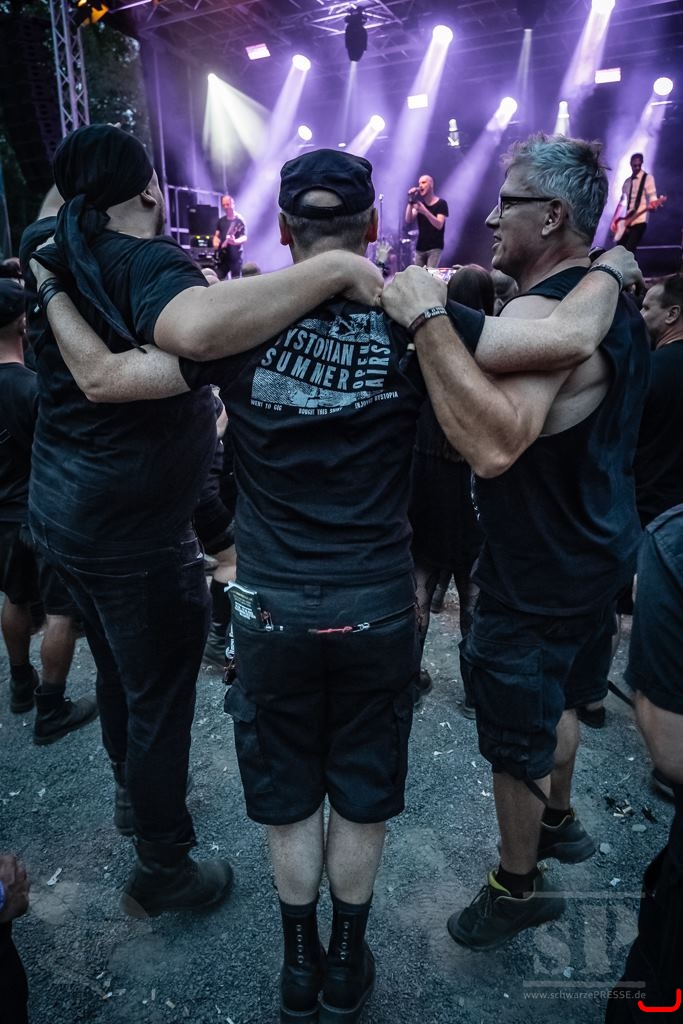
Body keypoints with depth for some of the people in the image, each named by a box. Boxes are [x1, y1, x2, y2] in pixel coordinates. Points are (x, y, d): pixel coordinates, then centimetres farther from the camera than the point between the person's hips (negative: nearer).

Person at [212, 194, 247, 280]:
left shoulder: (239, 220, -2)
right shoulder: (221, 221, 14)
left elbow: (244, 238, -11)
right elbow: (216, 235, 18)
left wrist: (235, 241, -31)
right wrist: (216, 244, -5)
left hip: (235, 256, -5)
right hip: (222, 256, 5)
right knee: (218, 280, 0)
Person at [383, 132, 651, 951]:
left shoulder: (540, 314, -26)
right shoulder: (611, 300, 7)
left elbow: (494, 444, -44)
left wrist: (428, 322, -38)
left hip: (538, 578, -10)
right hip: (596, 552, 10)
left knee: (517, 738, 10)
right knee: (560, 698, 28)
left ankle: (518, 886, 33)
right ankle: (559, 822, 52)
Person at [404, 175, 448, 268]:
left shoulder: (441, 203, -4)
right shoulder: (419, 203, 10)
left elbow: (439, 225, -18)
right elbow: (408, 221, -2)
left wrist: (425, 211, -30)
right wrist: (410, 202, -13)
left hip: (435, 248, -5)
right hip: (420, 248, 5)